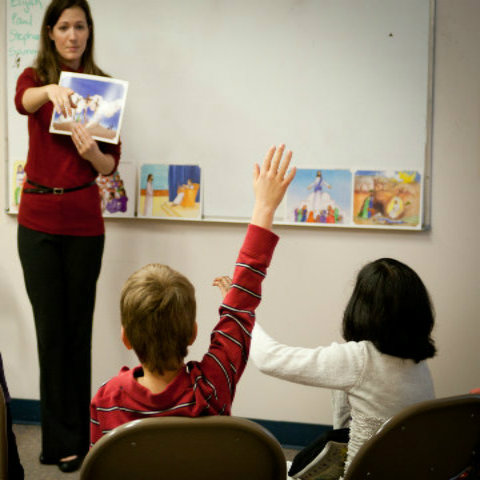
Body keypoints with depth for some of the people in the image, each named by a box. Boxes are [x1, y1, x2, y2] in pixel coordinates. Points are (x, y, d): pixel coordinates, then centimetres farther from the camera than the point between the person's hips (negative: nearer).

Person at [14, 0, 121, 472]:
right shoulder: (34, 77, 5)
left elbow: (111, 163, 2)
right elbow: (22, 100, -22)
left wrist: (92, 153, -21)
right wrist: (51, 90, -44)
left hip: (84, 221, 0)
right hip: (38, 218, 0)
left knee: (78, 328, 6)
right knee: (51, 329, 4)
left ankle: (67, 437, 20)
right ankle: (67, 438, 15)